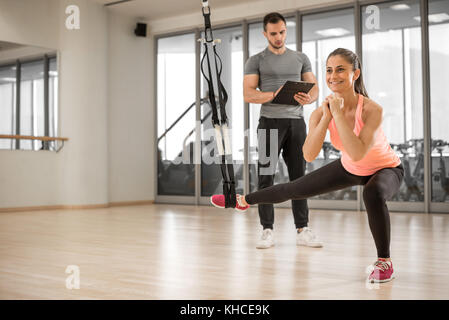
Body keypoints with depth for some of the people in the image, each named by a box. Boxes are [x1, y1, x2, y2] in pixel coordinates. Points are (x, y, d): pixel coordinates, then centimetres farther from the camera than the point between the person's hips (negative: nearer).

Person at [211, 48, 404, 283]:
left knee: (373, 193, -40)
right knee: (294, 189, 13)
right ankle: (243, 200, 41)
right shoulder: (321, 112, -21)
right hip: (349, 168, 5)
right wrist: (326, 117, -38)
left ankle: (385, 261, -18)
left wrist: (338, 114, -45)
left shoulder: (371, 109, -35)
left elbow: (357, 153, -47)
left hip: (386, 169, -5)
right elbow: (309, 155, -31)